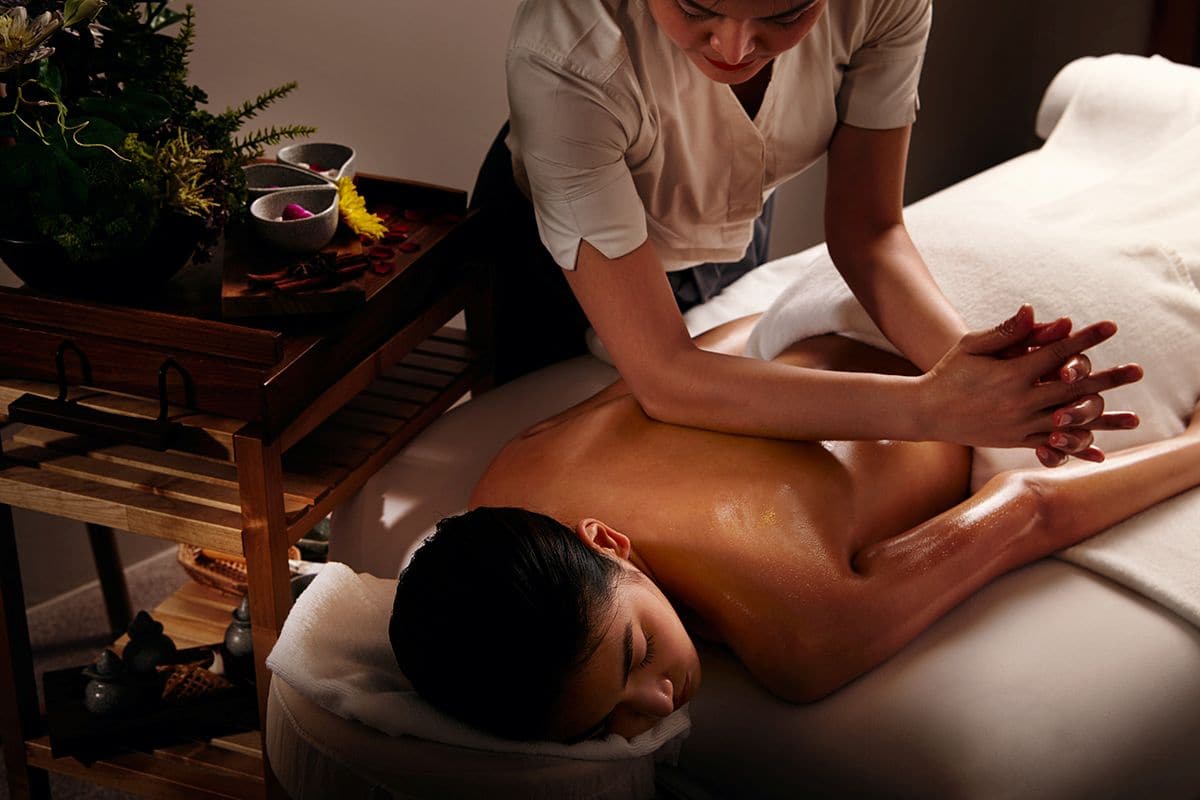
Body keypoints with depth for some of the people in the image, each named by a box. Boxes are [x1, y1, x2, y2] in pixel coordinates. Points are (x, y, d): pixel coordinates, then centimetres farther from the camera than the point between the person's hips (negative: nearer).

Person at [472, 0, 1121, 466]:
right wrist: (929, 407, -53)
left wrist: (969, 361, -43)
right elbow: (663, 380, -44)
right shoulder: (564, 56, -46)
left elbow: (866, 229, -22)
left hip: (735, 232, 3)